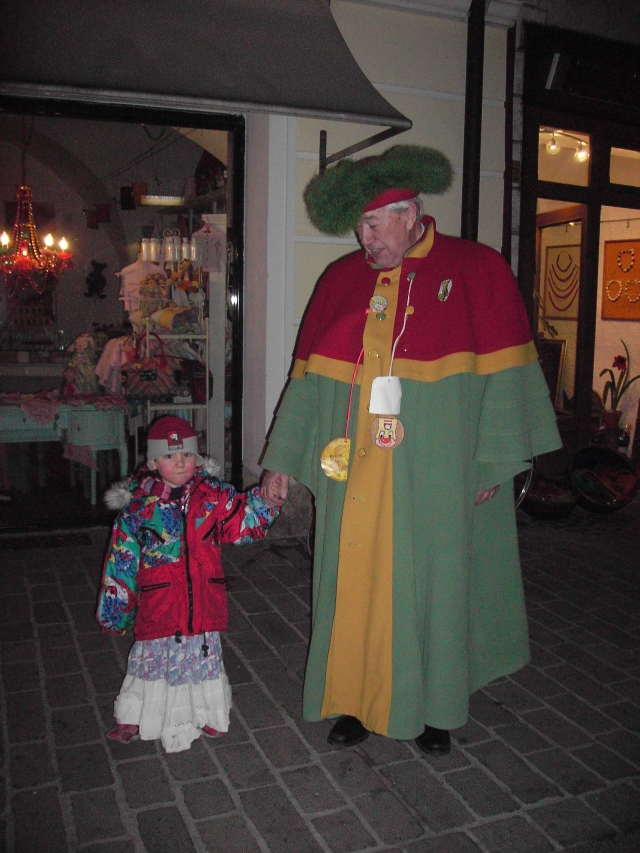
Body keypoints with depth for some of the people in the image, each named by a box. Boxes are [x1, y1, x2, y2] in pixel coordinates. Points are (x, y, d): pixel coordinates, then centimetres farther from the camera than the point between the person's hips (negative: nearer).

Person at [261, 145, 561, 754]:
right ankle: (356, 700, 27)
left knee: (431, 582, 9)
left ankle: (432, 707, 29)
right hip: (354, 475, 3)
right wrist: (282, 460, 7)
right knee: (353, 584, 8)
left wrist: (495, 460, -8)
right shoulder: (340, 280, 7)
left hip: (434, 474, -2)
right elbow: (307, 379, 9)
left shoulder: (477, 270, -2)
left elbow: (503, 375, -4)